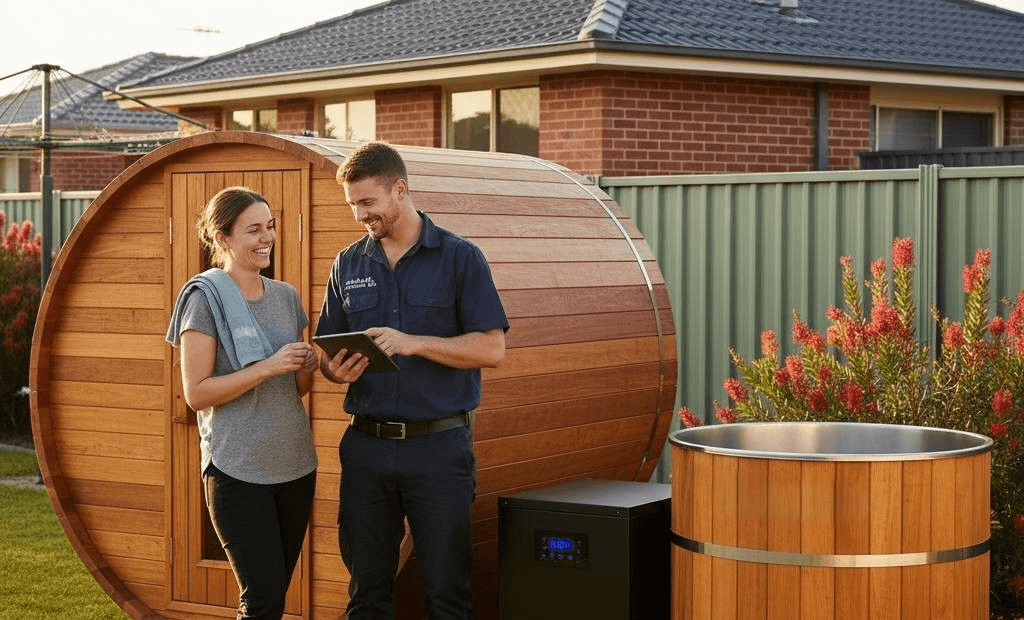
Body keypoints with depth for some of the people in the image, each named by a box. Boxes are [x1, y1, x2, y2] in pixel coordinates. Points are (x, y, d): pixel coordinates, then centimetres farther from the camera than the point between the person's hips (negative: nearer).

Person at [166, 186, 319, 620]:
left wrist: (308, 366, -5)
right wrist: (267, 367, -20)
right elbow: (196, 393, -12)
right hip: (238, 470, -6)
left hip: (295, 465, 6)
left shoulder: (285, 296, 11)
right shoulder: (205, 297, -7)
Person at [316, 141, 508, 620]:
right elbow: (327, 353, 14)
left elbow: (492, 348, -8)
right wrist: (338, 370, -9)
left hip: (439, 447, -4)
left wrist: (413, 343, -18)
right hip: (366, 447, 4)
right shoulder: (348, 264, 10)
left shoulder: (460, 258, -2)